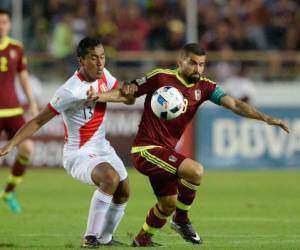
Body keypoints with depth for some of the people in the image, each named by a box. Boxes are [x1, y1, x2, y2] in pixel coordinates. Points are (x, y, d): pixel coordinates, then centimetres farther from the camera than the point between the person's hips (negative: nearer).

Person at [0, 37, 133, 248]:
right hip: (79, 155, -8)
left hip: (103, 149, 8)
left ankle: (105, 238, 38)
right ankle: (90, 238, -25)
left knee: (123, 192, 15)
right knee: (111, 178, -33)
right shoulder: (71, 91, -26)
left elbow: (128, 99, 6)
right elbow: (39, 121, -22)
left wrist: (128, 92, -18)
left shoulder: (103, 76, -4)